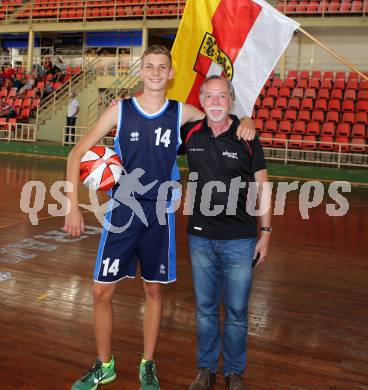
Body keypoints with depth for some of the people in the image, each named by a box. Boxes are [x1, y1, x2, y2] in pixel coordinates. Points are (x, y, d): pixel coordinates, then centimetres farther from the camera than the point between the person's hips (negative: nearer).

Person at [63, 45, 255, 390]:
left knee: (154, 291, 11)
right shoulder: (120, 110, -3)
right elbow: (77, 153, -1)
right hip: (121, 212, 0)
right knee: (102, 292, 3)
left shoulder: (182, 113, -1)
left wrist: (244, 123, -10)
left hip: (159, 216, 1)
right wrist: (73, 206, -8)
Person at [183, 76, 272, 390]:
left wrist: (266, 233, -3)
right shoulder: (191, 135, -2)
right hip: (201, 238, 2)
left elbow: (263, 187, -1)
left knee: (237, 311, 10)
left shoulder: (246, 137, -6)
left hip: (240, 240, -2)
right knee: (205, 309, 15)